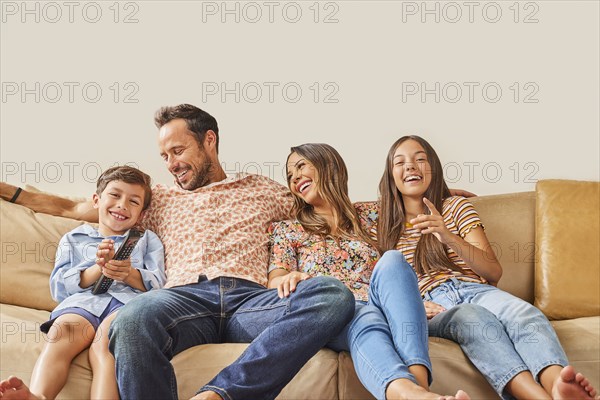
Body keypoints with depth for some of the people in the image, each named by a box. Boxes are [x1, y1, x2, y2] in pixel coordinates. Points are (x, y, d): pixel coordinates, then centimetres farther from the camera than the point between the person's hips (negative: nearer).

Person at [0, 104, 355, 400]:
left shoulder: (261, 190, 28)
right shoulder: (162, 198, 31)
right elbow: (72, 208, 33)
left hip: (251, 298, 0)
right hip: (187, 297, 0)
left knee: (335, 294, -33)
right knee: (135, 318, -39)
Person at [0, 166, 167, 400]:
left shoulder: (148, 240, 31)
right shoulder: (74, 239, 31)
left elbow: (158, 285, 16)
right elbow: (59, 288, 16)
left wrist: (129, 274, -7)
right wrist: (98, 269, -2)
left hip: (128, 300, -1)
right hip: (82, 301, 1)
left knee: (104, 347, -36)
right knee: (60, 333, -36)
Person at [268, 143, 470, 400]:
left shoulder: (368, 217, 26)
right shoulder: (287, 231, 21)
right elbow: (275, 283, 5)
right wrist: (288, 279, -18)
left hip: (382, 307, 2)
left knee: (392, 260, -31)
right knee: (365, 320, -38)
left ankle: (418, 379, -52)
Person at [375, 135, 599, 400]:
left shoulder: (457, 207, 18)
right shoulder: (384, 229, 19)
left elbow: (494, 272, 8)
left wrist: (449, 237, -10)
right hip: (433, 303, -2)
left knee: (525, 314, -34)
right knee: (478, 319, -38)